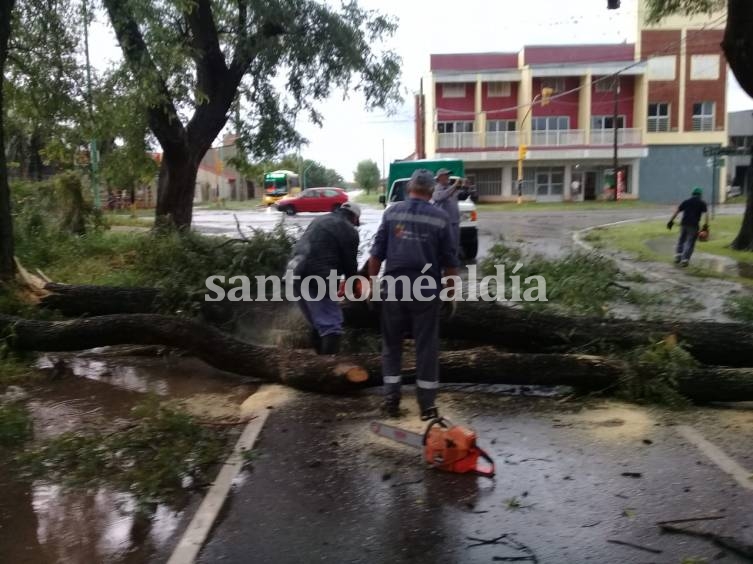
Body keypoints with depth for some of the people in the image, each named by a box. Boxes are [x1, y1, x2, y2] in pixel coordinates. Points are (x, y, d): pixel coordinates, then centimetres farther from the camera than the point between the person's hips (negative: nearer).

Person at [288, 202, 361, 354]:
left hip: (295, 271, 8)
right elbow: (349, 262, 2)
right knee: (331, 323, -6)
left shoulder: (320, 220, 26)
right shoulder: (349, 230, 3)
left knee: (318, 321, 22)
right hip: (315, 276, -8)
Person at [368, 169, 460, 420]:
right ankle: (427, 404, 11)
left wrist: (372, 281, 13)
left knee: (391, 345, 14)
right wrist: (451, 288, 13)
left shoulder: (392, 212, 4)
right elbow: (449, 260, 2)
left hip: (394, 286, 1)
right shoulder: (441, 217, 1)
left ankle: (391, 399, 15)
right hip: (426, 289, -1)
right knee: (426, 346, 6)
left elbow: (377, 253, 3)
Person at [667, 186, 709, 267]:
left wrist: (671, 221, 7)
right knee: (690, 242, 1)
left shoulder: (686, 201, 13)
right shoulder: (702, 203, 6)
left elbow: (677, 211, 7)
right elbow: (706, 213, -8)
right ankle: (685, 260, -5)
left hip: (684, 224, 3)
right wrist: (706, 225, -12)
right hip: (694, 225, -2)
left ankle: (678, 255, 6)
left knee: (681, 240, 17)